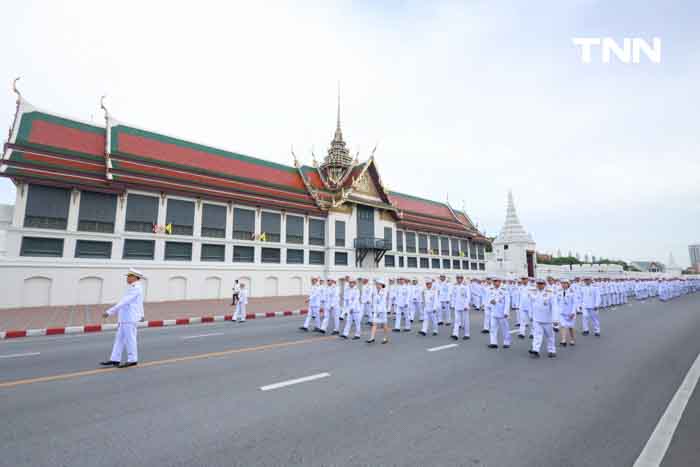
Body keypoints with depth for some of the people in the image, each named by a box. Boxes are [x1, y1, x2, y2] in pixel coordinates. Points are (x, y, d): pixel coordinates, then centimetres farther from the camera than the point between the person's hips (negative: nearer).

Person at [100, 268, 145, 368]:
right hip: (126, 317, 10)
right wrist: (141, 315, 35)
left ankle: (132, 360, 6)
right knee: (119, 338, 11)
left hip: (130, 317, -10)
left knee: (129, 339, -2)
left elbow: (123, 302, -22)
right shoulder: (135, 288, 16)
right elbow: (140, 302, 26)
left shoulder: (135, 288, -17)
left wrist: (109, 312, -22)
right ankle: (115, 360, 17)